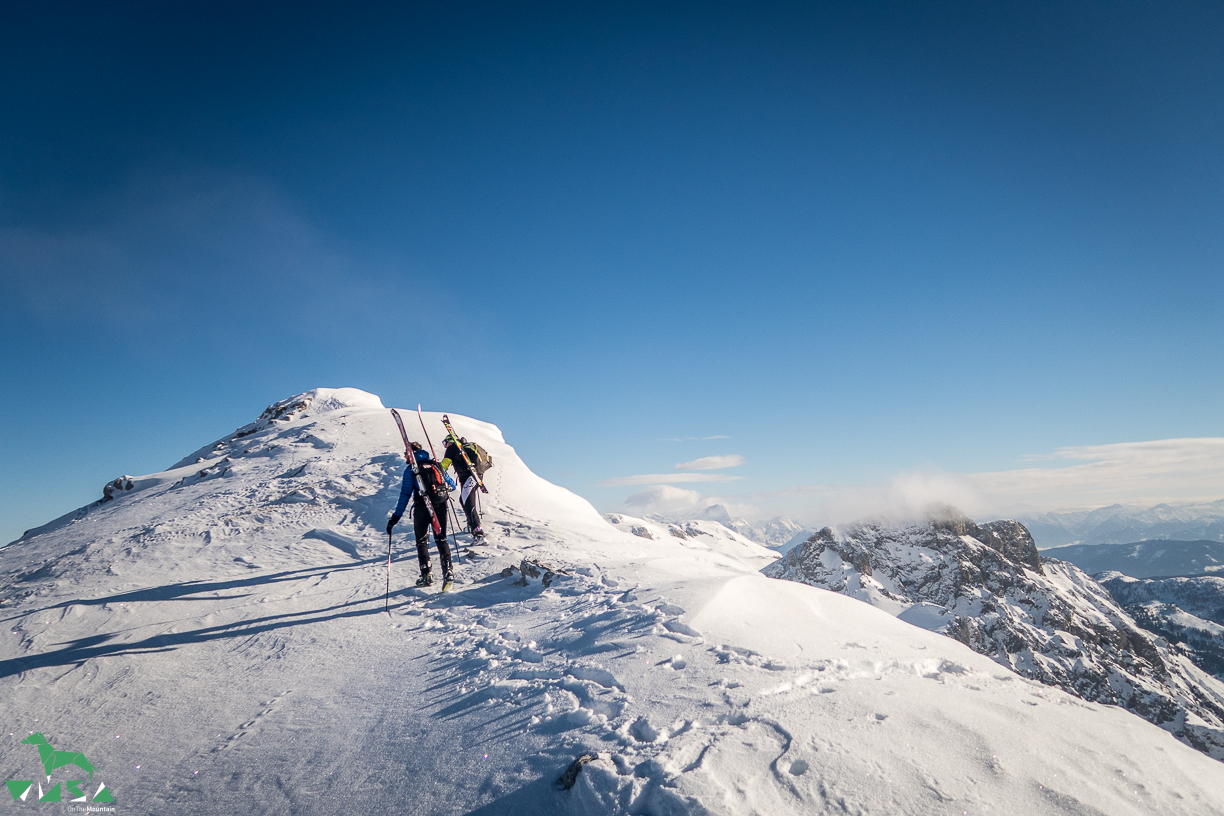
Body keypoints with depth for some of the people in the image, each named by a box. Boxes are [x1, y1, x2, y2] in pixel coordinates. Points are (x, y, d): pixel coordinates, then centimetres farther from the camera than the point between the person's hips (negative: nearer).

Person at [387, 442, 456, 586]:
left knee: (422, 541, 11)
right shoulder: (437, 465, 11)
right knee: (441, 539, 13)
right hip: (440, 506, 3)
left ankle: (426, 574, 4)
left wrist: (396, 516, -6)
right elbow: (452, 485, 16)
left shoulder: (410, 469, -1)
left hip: (422, 508, -3)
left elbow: (405, 494, -7)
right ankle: (448, 570, -3)